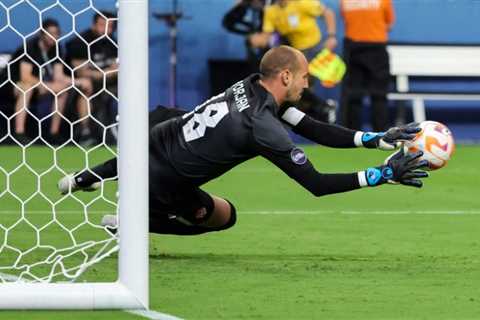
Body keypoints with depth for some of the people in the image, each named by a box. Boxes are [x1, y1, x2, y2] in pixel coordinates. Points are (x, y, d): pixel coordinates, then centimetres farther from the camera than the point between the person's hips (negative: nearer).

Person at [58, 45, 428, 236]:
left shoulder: (252, 87, -1)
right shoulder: (264, 128, -25)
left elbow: (313, 129, 1)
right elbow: (316, 184, -22)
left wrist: (377, 139, -5)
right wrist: (383, 175, -19)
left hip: (153, 138, 7)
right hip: (161, 184, -7)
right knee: (224, 216, 21)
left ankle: (85, 179, 39)